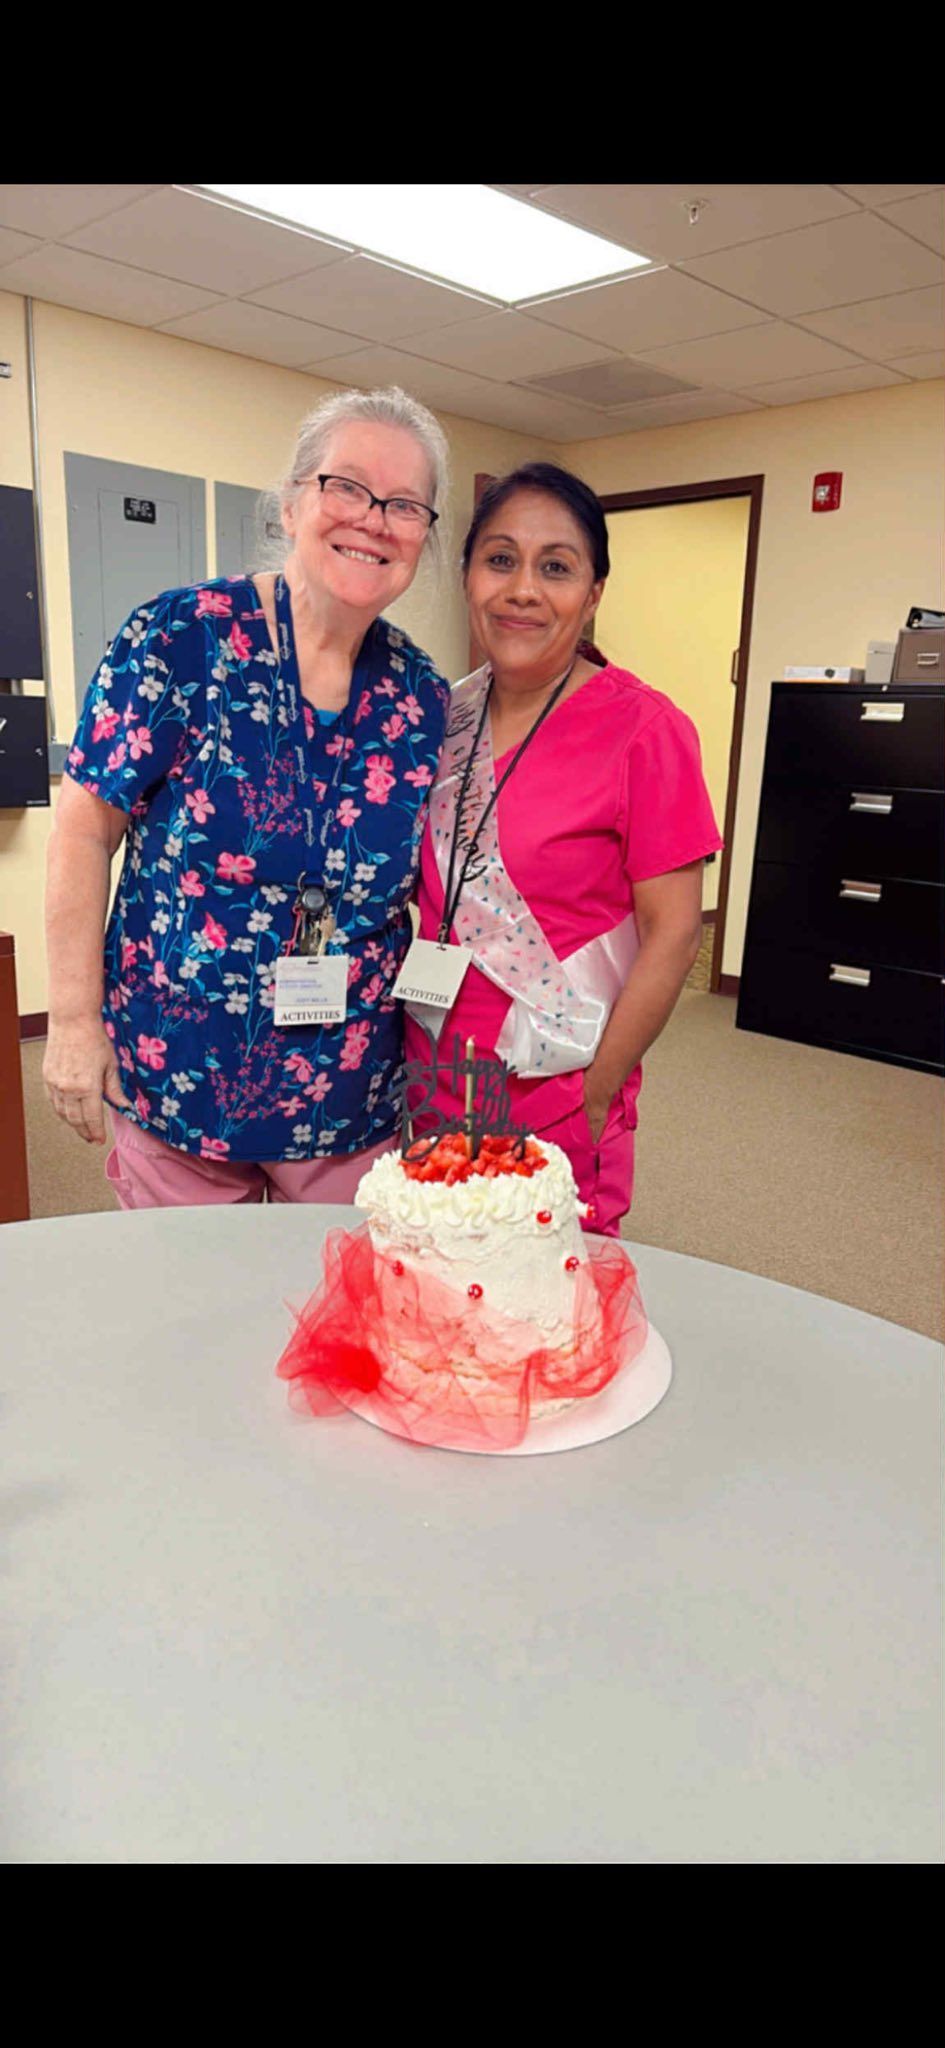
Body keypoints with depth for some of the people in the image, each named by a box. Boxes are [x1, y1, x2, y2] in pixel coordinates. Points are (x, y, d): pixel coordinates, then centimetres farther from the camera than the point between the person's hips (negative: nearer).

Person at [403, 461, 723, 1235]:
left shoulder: (641, 728, -12)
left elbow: (673, 932, -12)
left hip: (556, 1109, -5)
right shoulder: (446, 717, 4)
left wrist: (594, 1098, -13)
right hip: (434, 1085, 5)